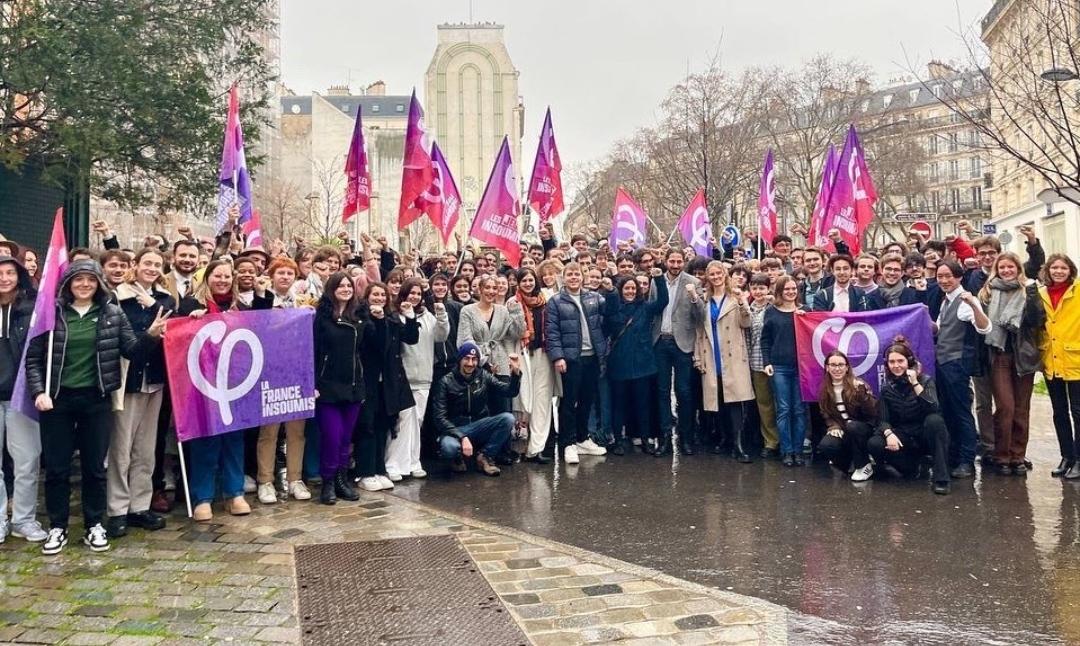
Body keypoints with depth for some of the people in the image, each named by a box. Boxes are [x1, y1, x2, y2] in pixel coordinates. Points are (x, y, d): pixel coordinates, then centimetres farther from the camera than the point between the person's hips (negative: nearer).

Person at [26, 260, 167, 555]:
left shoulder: (113, 313, 1)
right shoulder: (52, 312, -2)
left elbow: (131, 351, -1)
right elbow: (33, 357, 1)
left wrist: (150, 335, -20)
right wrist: (39, 391, -11)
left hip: (95, 399, 0)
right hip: (58, 399, 0)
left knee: (95, 466, 9)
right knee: (56, 466, 7)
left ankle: (94, 525, 21)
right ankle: (57, 527, 21)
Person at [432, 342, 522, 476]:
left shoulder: (483, 376, 2)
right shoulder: (446, 382, -8)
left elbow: (509, 391, -2)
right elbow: (440, 418, -13)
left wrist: (516, 372, -22)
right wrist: (462, 437, -25)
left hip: (479, 427, 4)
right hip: (455, 429, -3)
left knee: (508, 418, -22)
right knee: (448, 446, -38)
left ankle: (484, 457, -7)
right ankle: (458, 458, 1)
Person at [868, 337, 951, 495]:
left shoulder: (925, 380, -8)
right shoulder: (886, 388, 0)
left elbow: (933, 410, -26)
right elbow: (883, 420, -7)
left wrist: (915, 384, -29)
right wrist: (889, 434, -29)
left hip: (926, 436, -2)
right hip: (904, 439, 2)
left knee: (934, 420, -36)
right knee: (874, 444, -26)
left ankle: (941, 478, -29)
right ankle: (913, 467, -2)